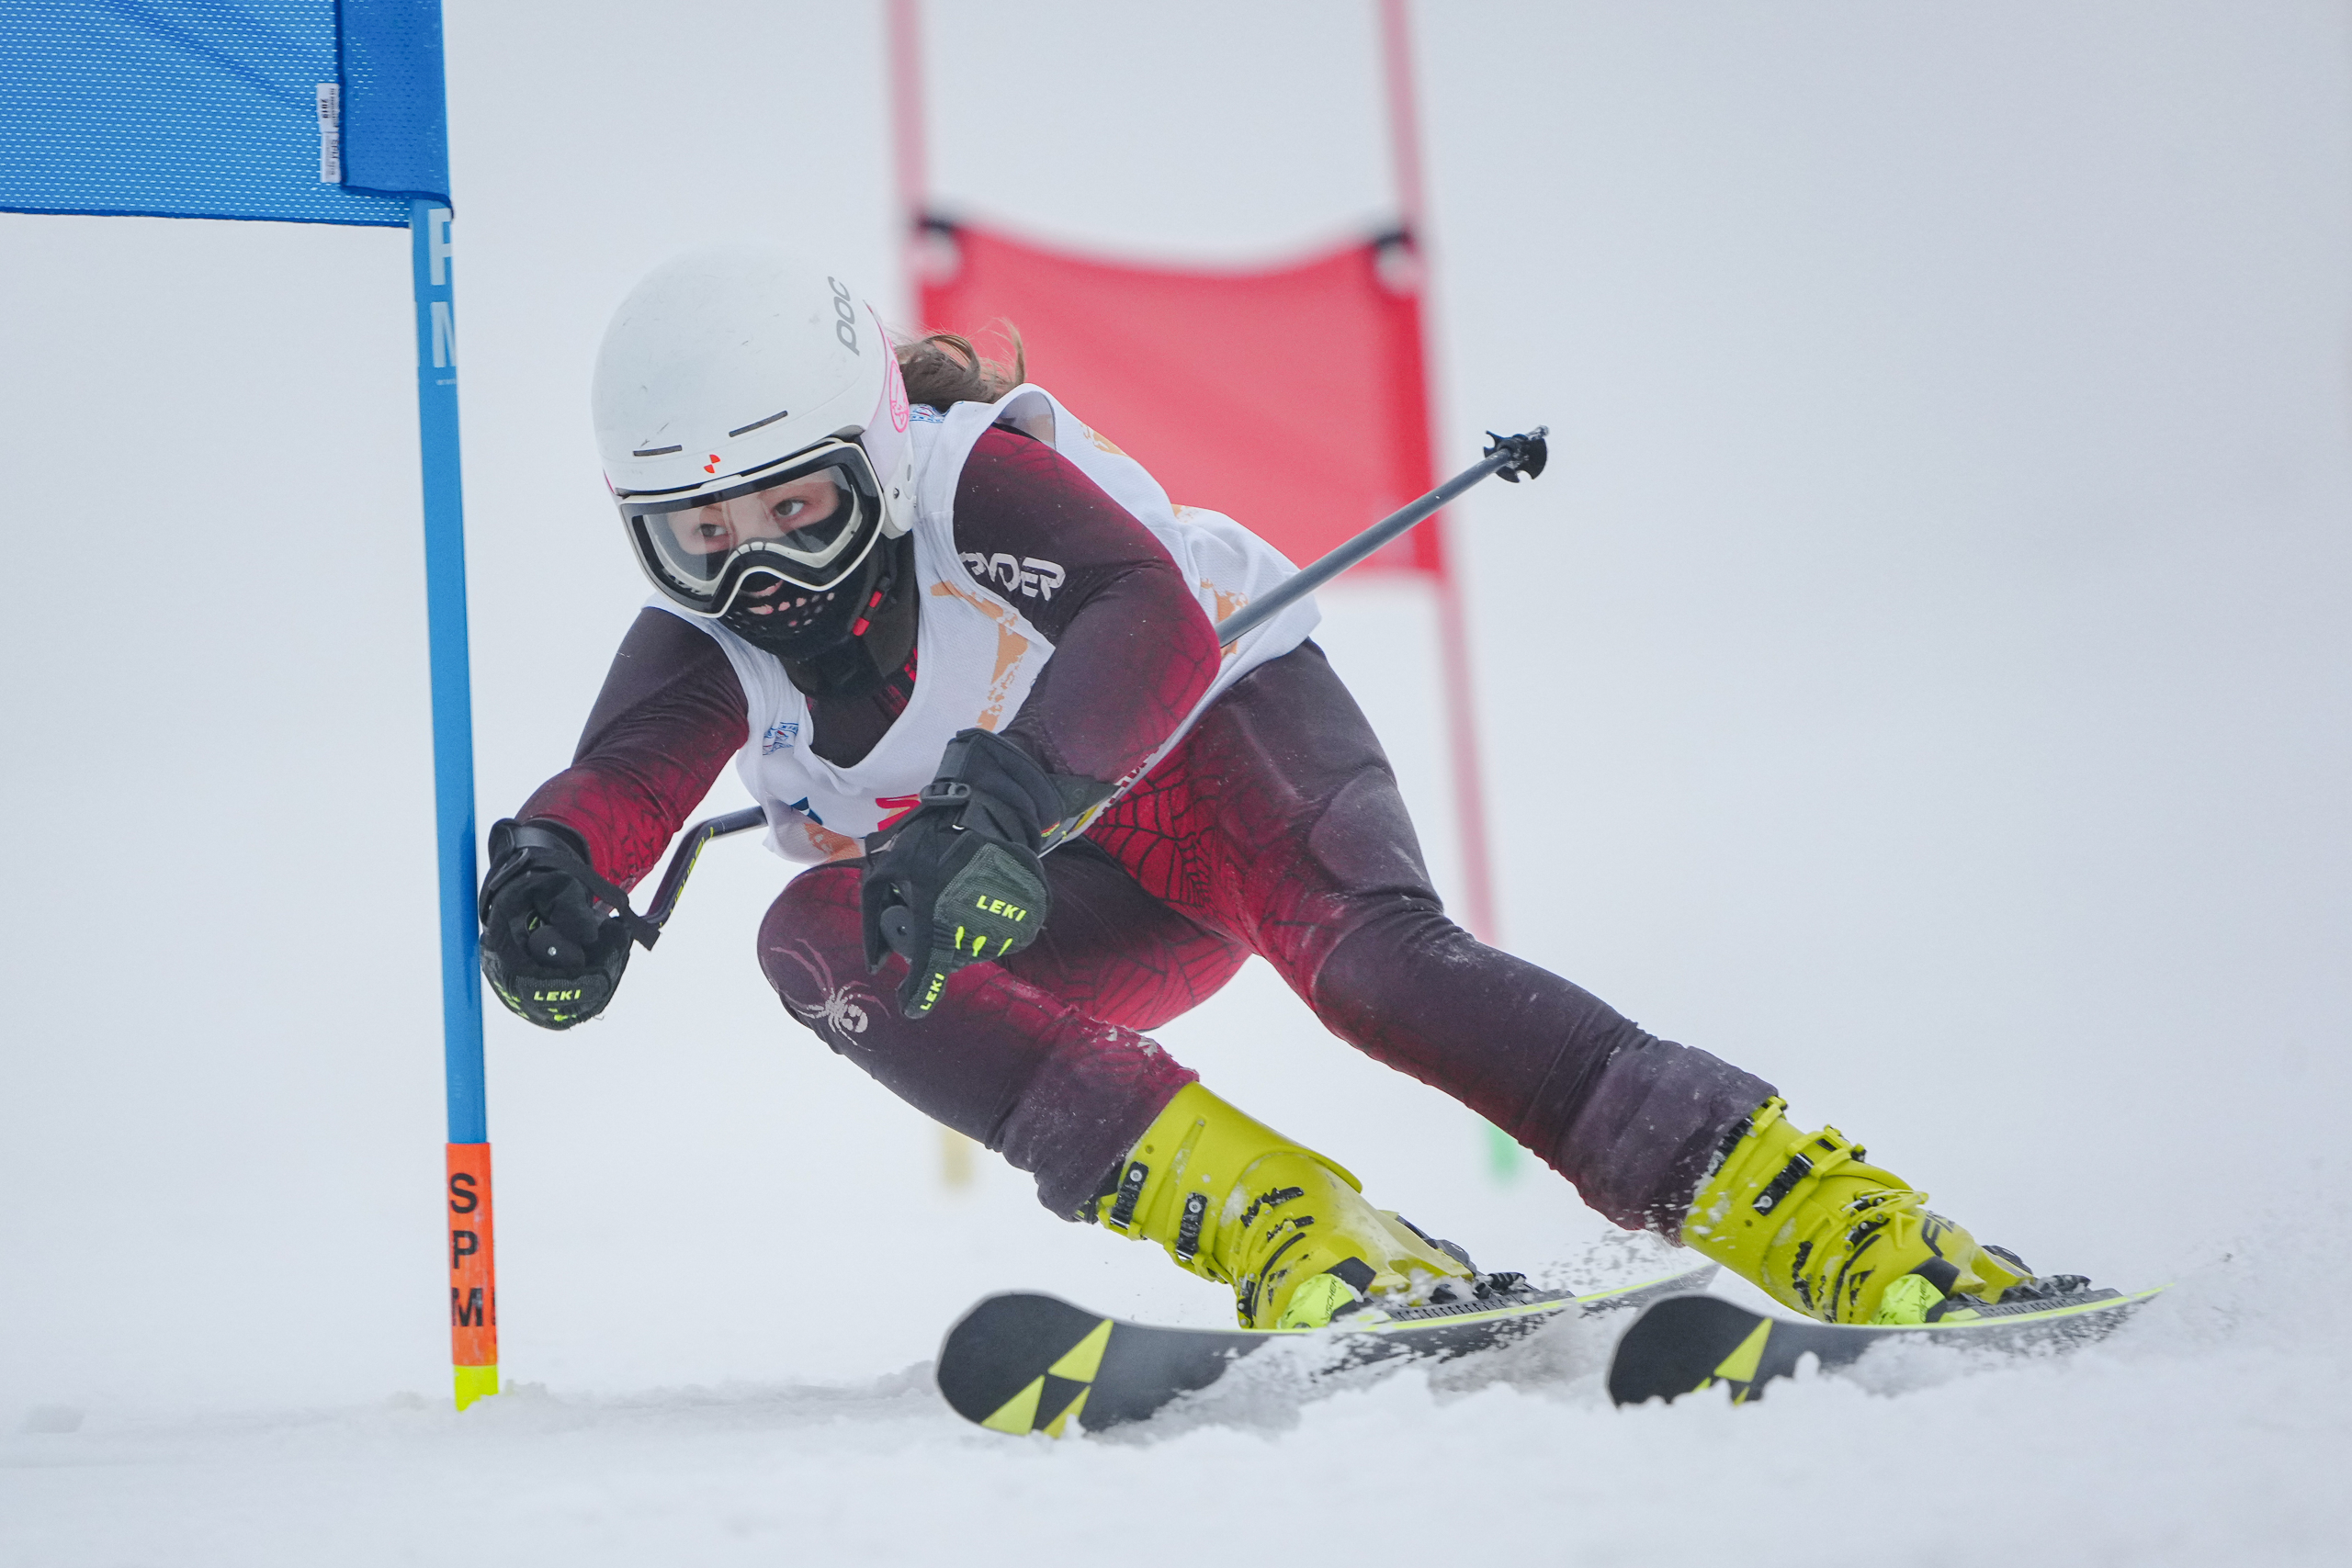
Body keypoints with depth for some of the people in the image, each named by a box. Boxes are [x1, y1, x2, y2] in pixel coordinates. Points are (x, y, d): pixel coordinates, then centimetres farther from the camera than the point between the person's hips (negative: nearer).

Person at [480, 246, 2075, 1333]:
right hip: (1081, 913, 6)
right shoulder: (705, 642, -5)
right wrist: (551, 870, -47)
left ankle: (1846, 1221, -39)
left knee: (1374, 954, -37)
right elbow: (620, 779, -22)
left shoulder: (974, 478, -22)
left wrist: (1002, 797, -56)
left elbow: (1156, 618, -40)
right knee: (818, 936, -24)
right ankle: (1292, 1233, -37)